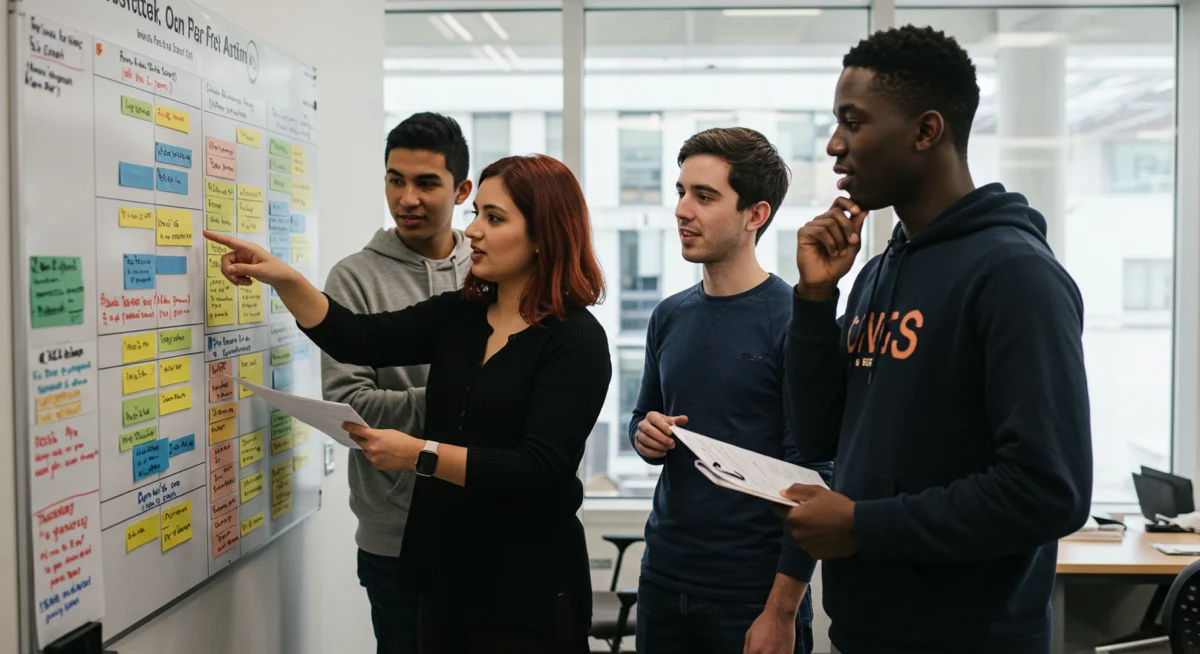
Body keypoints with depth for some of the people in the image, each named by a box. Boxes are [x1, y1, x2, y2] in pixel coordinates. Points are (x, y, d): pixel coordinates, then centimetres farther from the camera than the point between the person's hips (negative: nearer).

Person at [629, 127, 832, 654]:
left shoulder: (792, 319, -13)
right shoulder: (669, 317, 5)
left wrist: (782, 611, -15)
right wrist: (645, 436, -5)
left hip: (754, 590, -6)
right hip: (663, 578, 6)